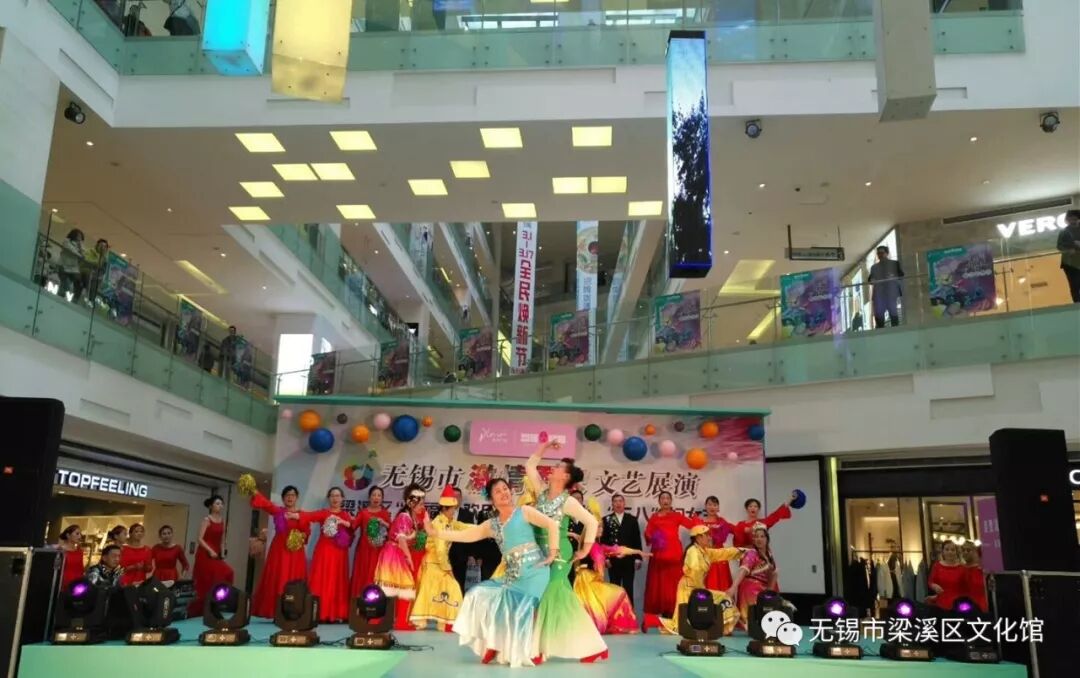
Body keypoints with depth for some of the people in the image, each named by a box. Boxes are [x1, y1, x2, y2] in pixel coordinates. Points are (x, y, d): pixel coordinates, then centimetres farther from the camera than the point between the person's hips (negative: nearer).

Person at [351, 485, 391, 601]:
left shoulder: (385, 513, 10)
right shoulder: (363, 512, 7)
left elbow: (392, 530, 2)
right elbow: (353, 526, -8)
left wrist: (385, 524, -14)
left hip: (379, 551, 0)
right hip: (364, 550, 0)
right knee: (363, 575, -2)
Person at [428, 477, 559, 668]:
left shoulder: (524, 512, 3)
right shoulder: (491, 525, 15)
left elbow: (552, 525, -4)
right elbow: (465, 535, 10)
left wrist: (552, 553, -9)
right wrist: (435, 532, 3)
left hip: (533, 570, -6)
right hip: (513, 574, 6)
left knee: (521, 608, -15)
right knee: (484, 596, -3)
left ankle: (533, 652, 2)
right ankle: (494, 645, 6)